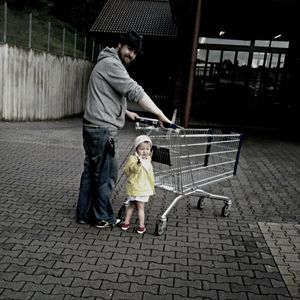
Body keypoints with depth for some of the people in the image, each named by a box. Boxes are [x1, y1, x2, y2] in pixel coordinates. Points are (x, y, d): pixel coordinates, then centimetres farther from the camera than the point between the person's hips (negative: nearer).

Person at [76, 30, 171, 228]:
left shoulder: (111, 64, 21)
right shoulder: (111, 64, -12)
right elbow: (135, 92, -21)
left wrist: (126, 112, 24)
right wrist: (160, 115, -21)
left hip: (94, 128, 10)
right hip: (103, 129, -10)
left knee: (91, 172, 14)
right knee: (107, 175, 0)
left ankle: (84, 214, 24)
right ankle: (103, 218, 13)